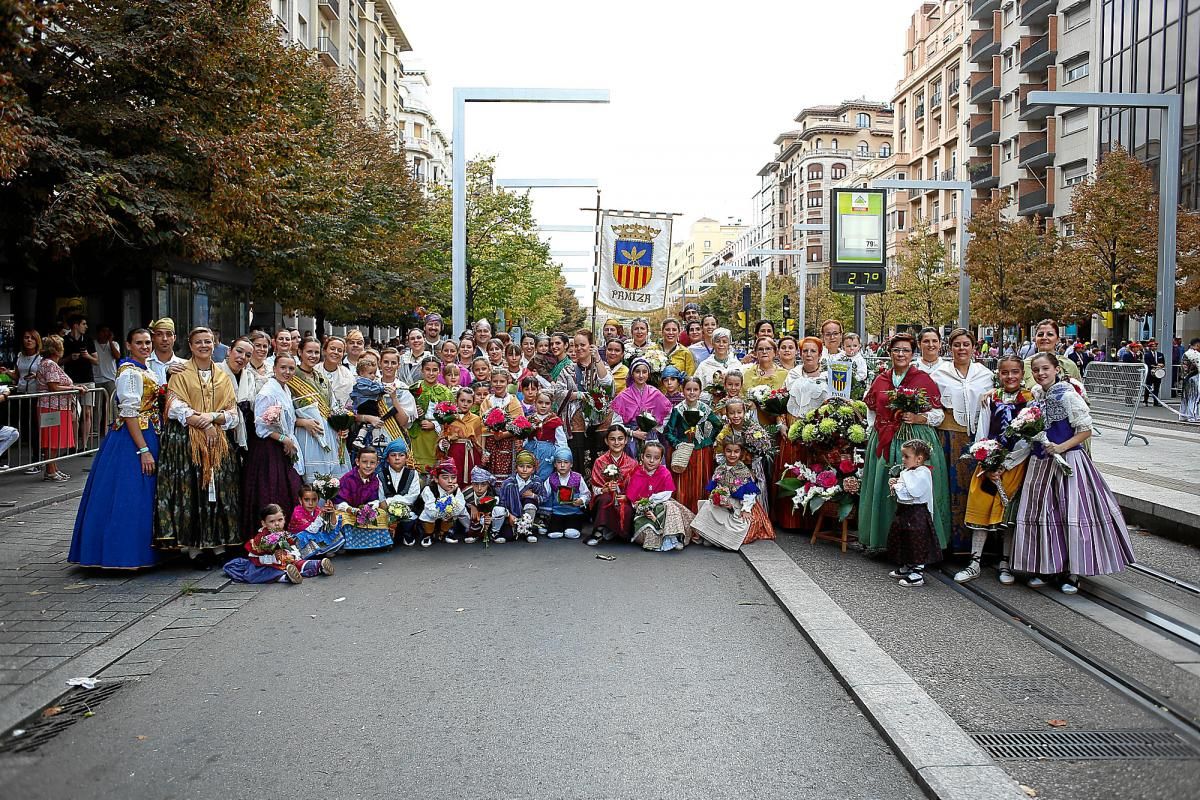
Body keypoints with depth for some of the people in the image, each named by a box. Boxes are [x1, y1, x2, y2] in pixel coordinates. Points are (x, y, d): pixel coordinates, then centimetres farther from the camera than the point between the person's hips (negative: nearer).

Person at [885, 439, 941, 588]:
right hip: (903, 512, 10)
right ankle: (906, 568, 33)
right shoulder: (906, 472, 11)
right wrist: (895, 484, 1)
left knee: (917, 545, -3)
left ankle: (917, 576, 2)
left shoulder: (923, 473, -17)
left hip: (916, 514, -10)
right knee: (904, 543, 19)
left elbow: (911, 493, -27)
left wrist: (897, 486, -13)